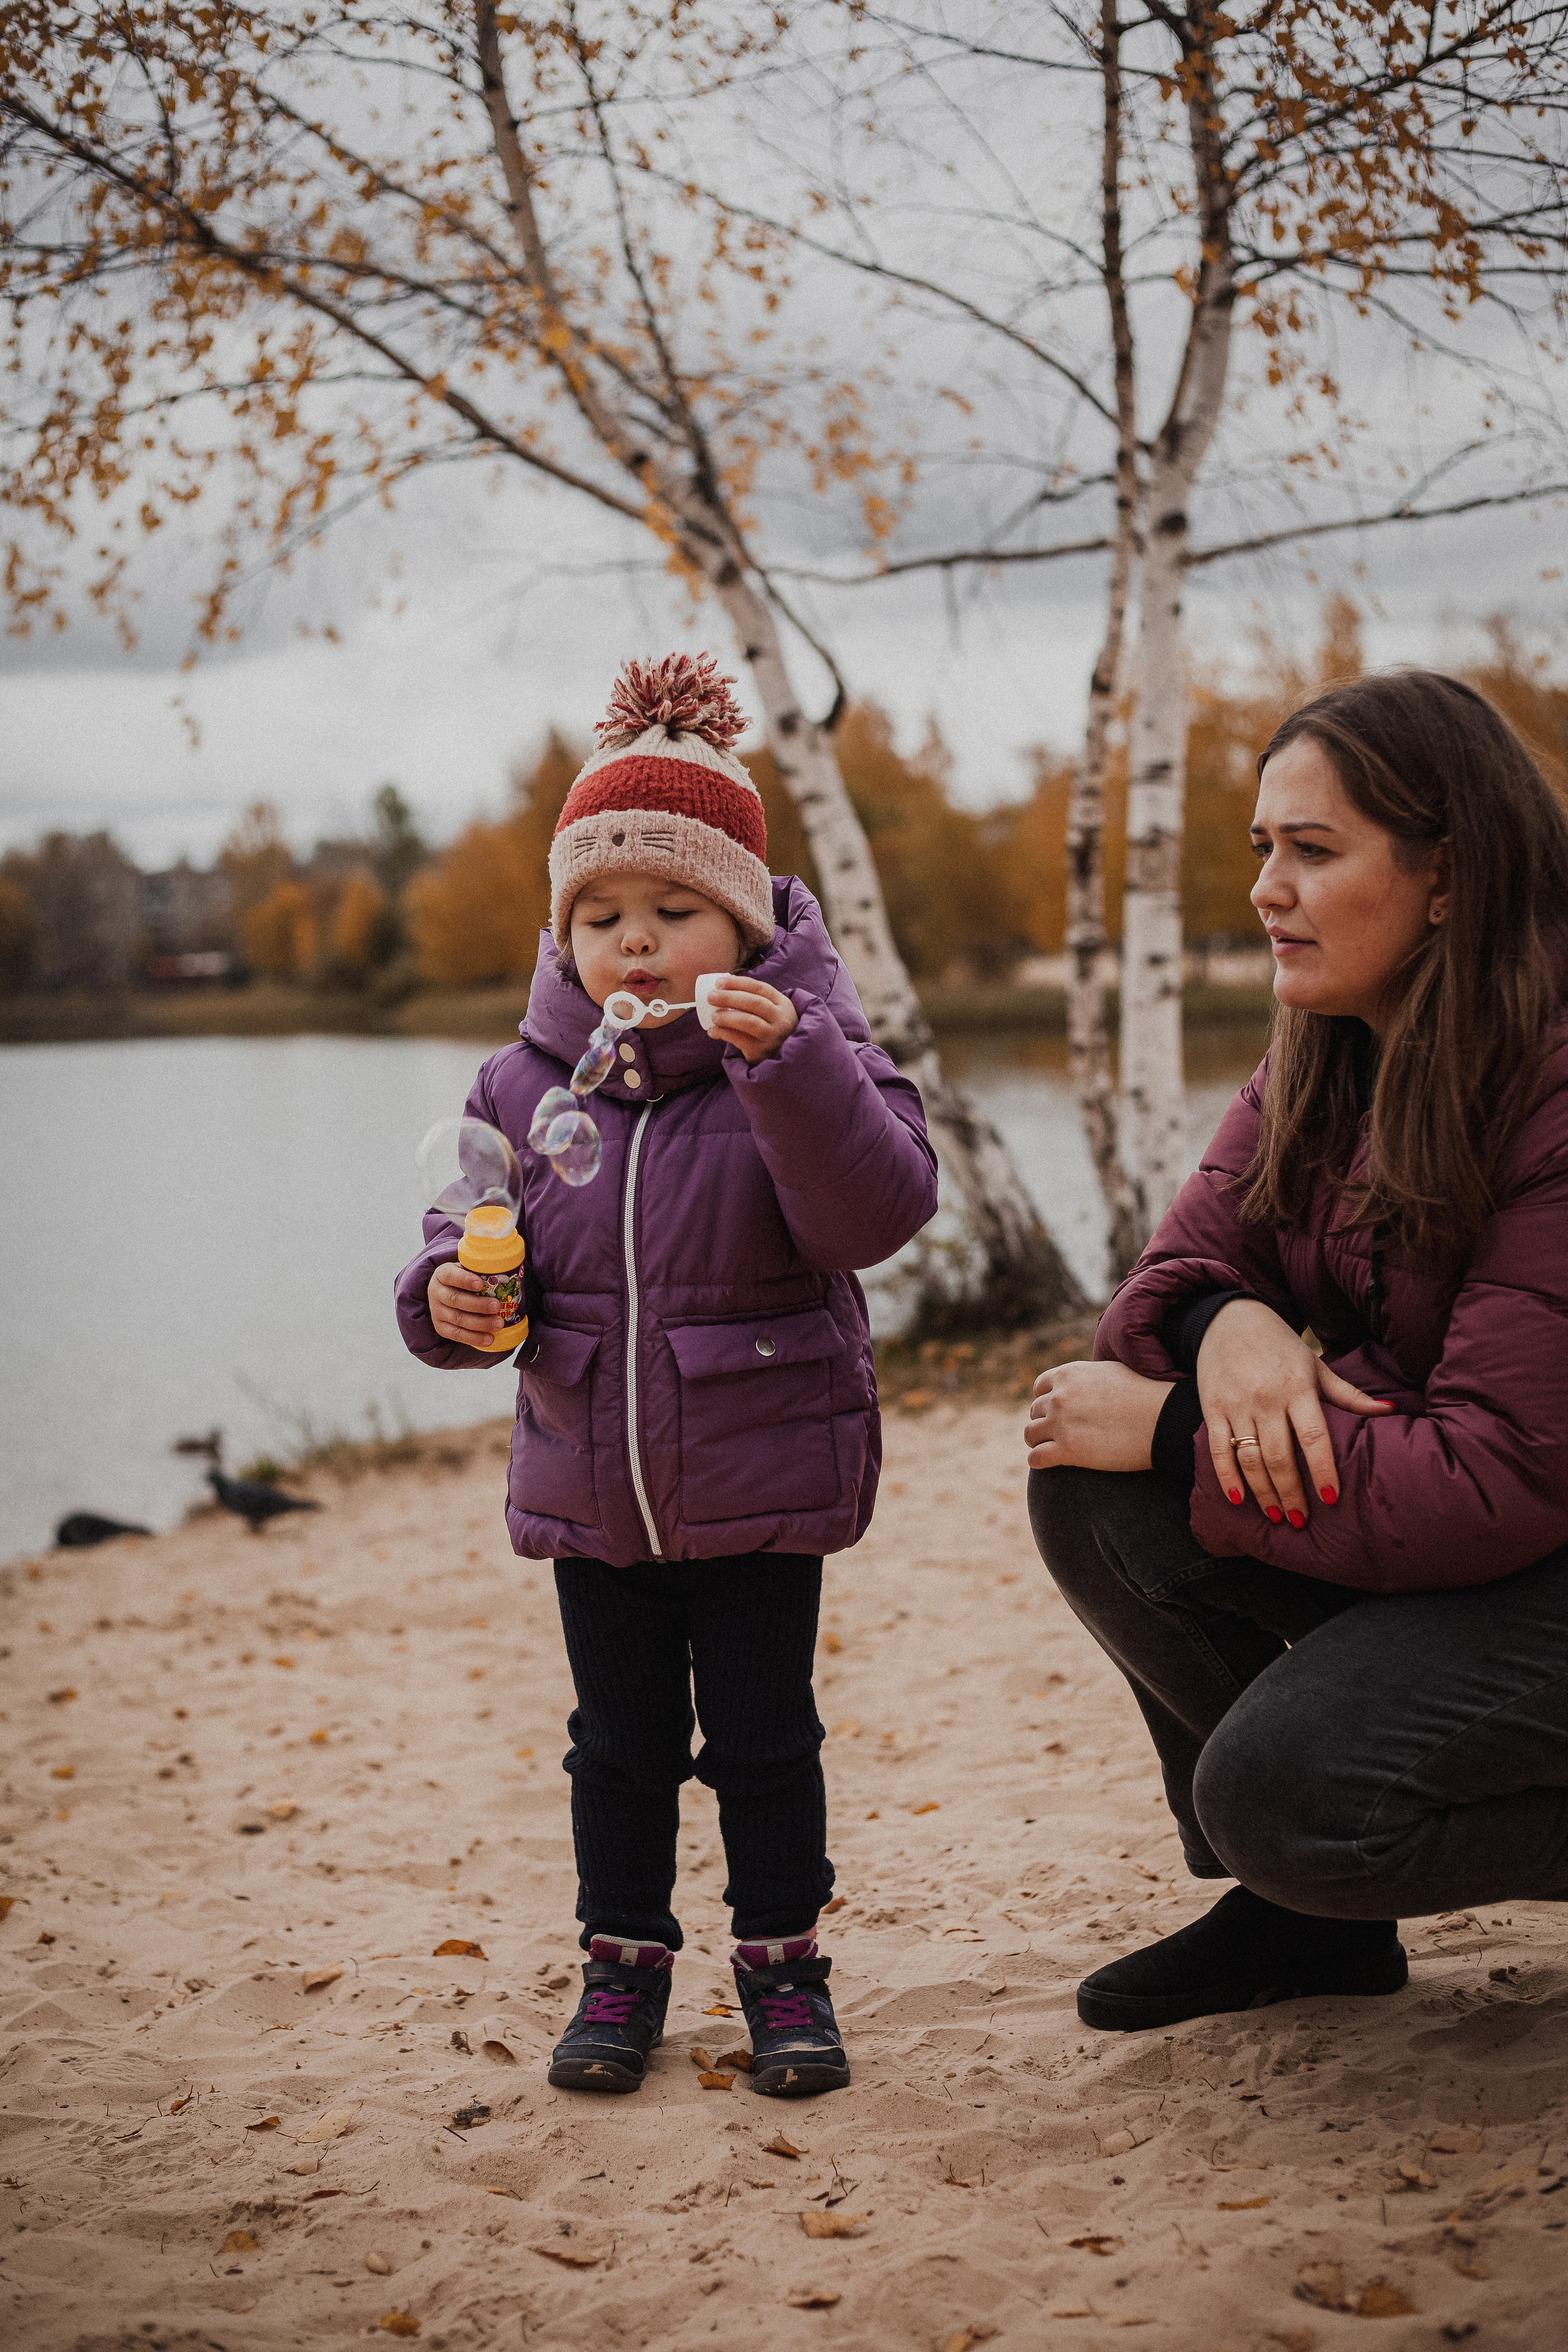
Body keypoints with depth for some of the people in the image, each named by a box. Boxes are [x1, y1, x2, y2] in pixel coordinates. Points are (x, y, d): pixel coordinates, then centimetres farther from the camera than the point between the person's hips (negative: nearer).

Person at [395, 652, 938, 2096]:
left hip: (762, 1484, -3)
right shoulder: (528, 1085, 0)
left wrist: (786, 1061, -36)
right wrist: (455, 1296, -16)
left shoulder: (807, 1055, -9)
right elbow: (475, 1232, 8)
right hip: (591, 1488, 3)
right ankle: (624, 1965, 29)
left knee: (765, 1739, 8)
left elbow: (876, 1213, -24)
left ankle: (783, 1961, 25)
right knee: (621, 1745, 14)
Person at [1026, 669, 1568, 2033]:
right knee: (1089, 1489, -10)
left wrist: (1175, 1432, -22)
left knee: (1282, 1790, -27)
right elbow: (1177, 1271, 2)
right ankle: (1302, 1909, 6)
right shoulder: (1319, 1067, 3)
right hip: (1405, 1535, 8)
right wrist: (1221, 1324, -24)